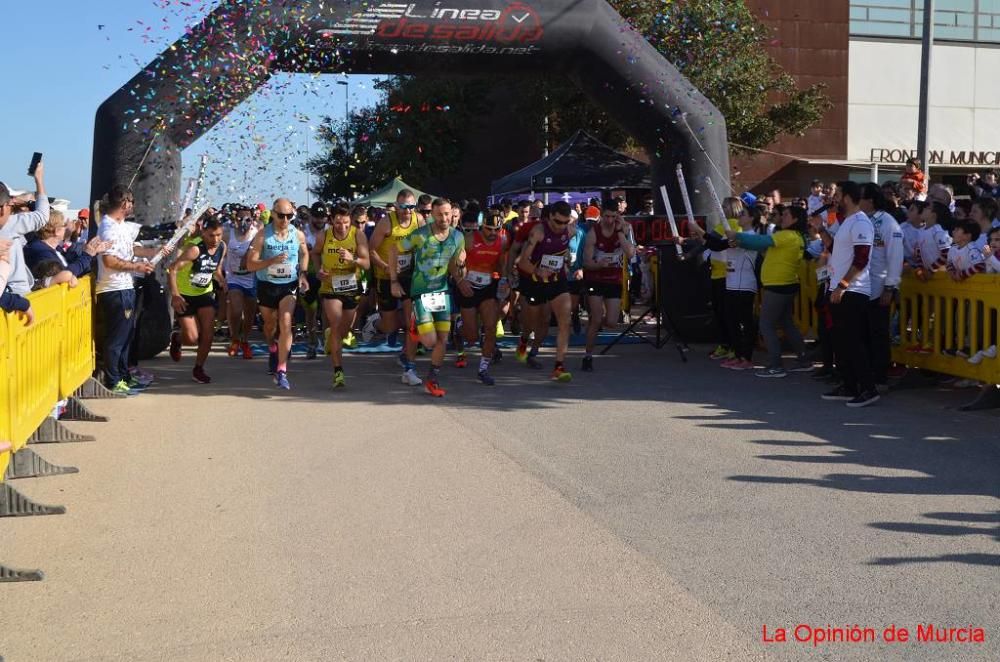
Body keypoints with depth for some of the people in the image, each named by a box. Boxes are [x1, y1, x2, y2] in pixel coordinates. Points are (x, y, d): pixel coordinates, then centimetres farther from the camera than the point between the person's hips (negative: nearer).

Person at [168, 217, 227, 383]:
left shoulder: (222, 247, -8)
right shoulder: (195, 250, -28)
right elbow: (172, 269, -28)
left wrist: (224, 286, -5)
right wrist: (175, 295, -34)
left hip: (205, 293, 5)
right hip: (185, 295, -5)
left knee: (208, 334, -7)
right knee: (192, 338, -8)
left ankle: (198, 369, 11)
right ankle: (177, 338, 29)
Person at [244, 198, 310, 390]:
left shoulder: (298, 235, -4)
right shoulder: (263, 236, -11)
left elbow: (304, 254, 18)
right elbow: (250, 264, -13)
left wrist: (303, 274, 2)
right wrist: (272, 260, -28)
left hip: (289, 286, 0)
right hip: (266, 285, 0)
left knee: (285, 323, -19)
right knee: (270, 324, 18)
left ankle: (281, 371, -20)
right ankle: (273, 349, 53)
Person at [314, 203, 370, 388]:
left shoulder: (358, 234, -13)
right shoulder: (324, 236, -10)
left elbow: (367, 264, -16)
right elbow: (315, 253, 13)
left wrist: (353, 258, -34)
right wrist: (320, 269, -4)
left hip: (352, 287, 2)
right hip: (330, 287, -2)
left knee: (346, 328, 17)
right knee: (336, 326, -15)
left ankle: (330, 334, 54)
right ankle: (338, 372, -14)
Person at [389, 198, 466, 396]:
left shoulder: (457, 237, -1)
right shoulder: (420, 235, -16)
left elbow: (455, 272, 7)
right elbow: (393, 250, -4)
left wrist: (461, 265, -16)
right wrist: (394, 281, -4)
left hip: (442, 291, 5)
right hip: (421, 292, -5)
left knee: (443, 339, 1)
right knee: (430, 341, -11)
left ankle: (433, 380, 16)